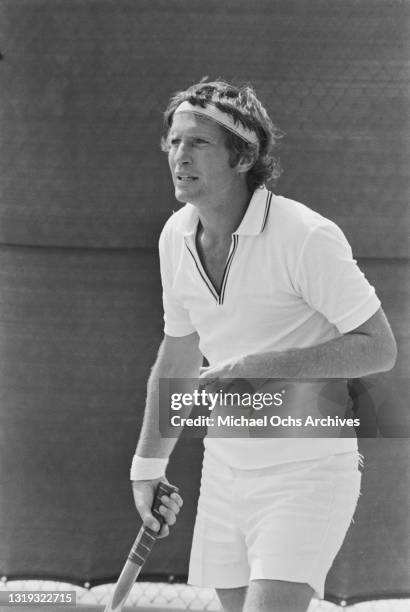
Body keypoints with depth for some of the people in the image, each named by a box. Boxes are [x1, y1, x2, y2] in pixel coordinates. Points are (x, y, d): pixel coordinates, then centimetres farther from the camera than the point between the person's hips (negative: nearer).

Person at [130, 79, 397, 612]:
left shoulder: (307, 237, -19)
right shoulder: (176, 238, 2)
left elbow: (379, 348, -17)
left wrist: (261, 367, -27)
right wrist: (148, 465, 17)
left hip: (309, 472, -7)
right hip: (225, 469, 7)